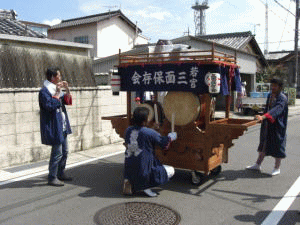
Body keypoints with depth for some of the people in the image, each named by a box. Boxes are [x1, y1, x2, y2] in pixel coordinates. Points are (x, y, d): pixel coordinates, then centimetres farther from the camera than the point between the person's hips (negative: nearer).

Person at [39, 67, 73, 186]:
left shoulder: (56, 89, 15)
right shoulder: (44, 91, -14)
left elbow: (67, 101, 19)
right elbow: (50, 106, -25)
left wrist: (67, 90, 4)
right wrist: (57, 94, -21)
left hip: (62, 127, 10)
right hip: (54, 128, -10)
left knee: (64, 151, 16)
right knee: (57, 153, -6)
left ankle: (61, 174, 30)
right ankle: (52, 178, 5)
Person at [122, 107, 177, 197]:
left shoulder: (128, 130, 0)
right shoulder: (149, 133, -17)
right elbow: (164, 144, -7)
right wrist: (170, 137, 16)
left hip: (129, 170, 7)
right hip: (144, 169, -6)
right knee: (171, 170, 8)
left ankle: (129, 181, 15)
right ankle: (145, 186, -3)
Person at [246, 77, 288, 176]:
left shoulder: (282, 98, -17)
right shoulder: (269, 95, 7)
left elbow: (276, 109, -33)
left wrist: (263, 117, -45)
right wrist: (262, 118, 19)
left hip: (277, 126, -7)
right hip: (267, 124, 7)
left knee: (277, 146, 3)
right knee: (264, 144, 14)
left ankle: (277, 168, 17)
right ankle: (257, 165, 24)